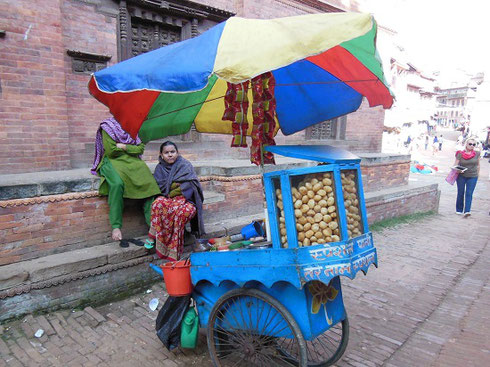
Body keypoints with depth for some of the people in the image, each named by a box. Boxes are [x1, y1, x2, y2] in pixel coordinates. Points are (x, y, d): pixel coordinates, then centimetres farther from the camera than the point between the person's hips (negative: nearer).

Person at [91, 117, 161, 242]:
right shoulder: (107, 126, 3)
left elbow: (140, 148, 5)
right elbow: (111, 151, -6)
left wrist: (123, 147, -8)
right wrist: (131, 148, 1)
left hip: (134, 162, 4)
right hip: (113, 161, -4)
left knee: (149, 183, -22)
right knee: (117, 184, -35)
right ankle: (116, 226, -28)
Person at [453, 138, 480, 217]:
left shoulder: (477, 154, 1)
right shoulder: (460, 154, -5)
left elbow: (478, 165, 12)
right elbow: (455, 165, -2)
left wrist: (477, 174, 13)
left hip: (472, 177, 1)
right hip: (461, 176, -1)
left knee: (469, 194, -6)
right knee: (460, 193, 8)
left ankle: (467, 211, -10)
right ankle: (459, 210, 21)